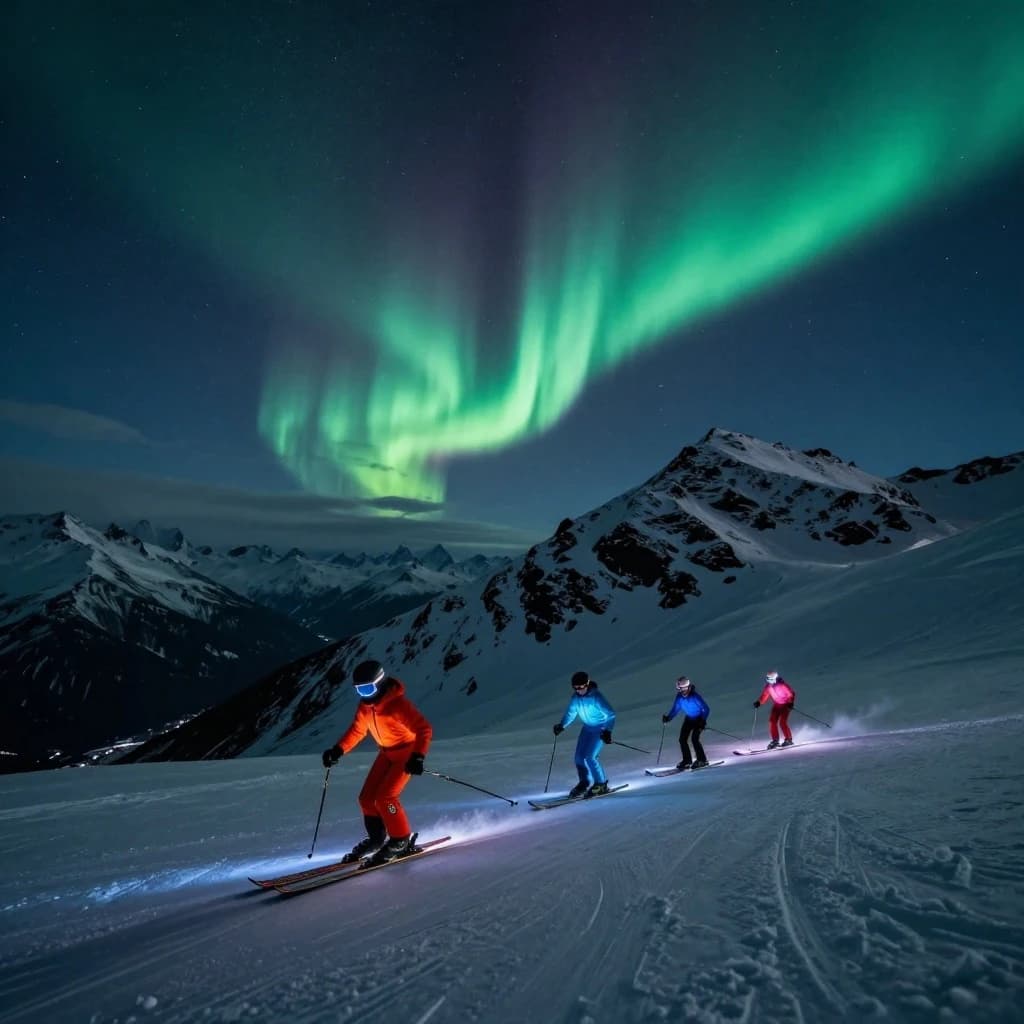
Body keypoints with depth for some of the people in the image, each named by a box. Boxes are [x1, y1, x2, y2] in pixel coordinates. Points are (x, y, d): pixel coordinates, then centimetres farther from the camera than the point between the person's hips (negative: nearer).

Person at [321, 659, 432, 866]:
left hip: (407, 752, -8)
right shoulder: (365, 705, -6)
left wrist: (418, 756, -39)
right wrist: (338, 750, -4)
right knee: (367, 797, 4)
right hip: (387, 752, 8)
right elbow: (357, 730, 8)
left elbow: (424, 729, -29)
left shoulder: (398, 704, -29)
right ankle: (376, 839, 24)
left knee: (385, 797, -17)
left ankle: (401, 841, 1)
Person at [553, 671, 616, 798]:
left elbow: (610, 715, -27)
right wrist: (562, 725, -2)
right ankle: (584, 783, 22)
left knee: (590, 756, -15)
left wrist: (608, 731, -38)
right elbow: (571, 712, 8)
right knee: (579, 756, 1)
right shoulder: (576, 697, -8)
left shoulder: (596, 697, -27)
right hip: (587, 727, 6)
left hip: (601, 728, -6)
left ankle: (601, 784, 4)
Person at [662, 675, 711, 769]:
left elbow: (706, 709, -23)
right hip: (688, 719, 6)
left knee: (694, 739, -18)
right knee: (682, 739, -2)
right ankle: (687, 760, 14)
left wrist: (703, 721, -32)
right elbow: (675, 709, -4)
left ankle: (702, 760, 0)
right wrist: (668, 718, -20)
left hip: (699, 719, -6)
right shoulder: (679, 697, -14)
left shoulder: (695, 696, -29)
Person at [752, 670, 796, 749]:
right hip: (776, 705, 6)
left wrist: (791, 703, -31)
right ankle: (775, 740, 5)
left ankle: (789, 739, 0)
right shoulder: (768, 686, -4)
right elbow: (765, 695, 5)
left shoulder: (782, 685, -22)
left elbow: (791, 693, -18)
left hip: (785, 704, -6)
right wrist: (759, 702, -10)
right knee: (772, 721, -5)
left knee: (782, 722, -16)